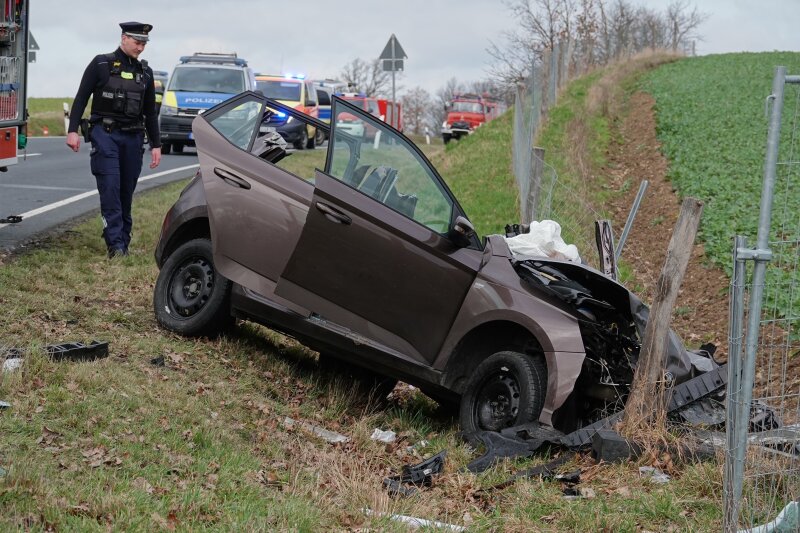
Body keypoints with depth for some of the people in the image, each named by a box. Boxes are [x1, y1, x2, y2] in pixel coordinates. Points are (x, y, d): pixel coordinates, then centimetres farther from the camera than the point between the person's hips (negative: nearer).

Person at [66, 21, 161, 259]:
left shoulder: (145, 72, 14)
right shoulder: (101, 64, 2)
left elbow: (150, 112, 19)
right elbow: (81, 98, 1)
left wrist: (156, 145, 16)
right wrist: (73, 130, -9)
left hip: (133, 138, 4)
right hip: (105, 134, -4)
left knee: (126, 192, 5)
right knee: (110, 188, -13)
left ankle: (123, 241, 11)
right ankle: (115, 244, -17)